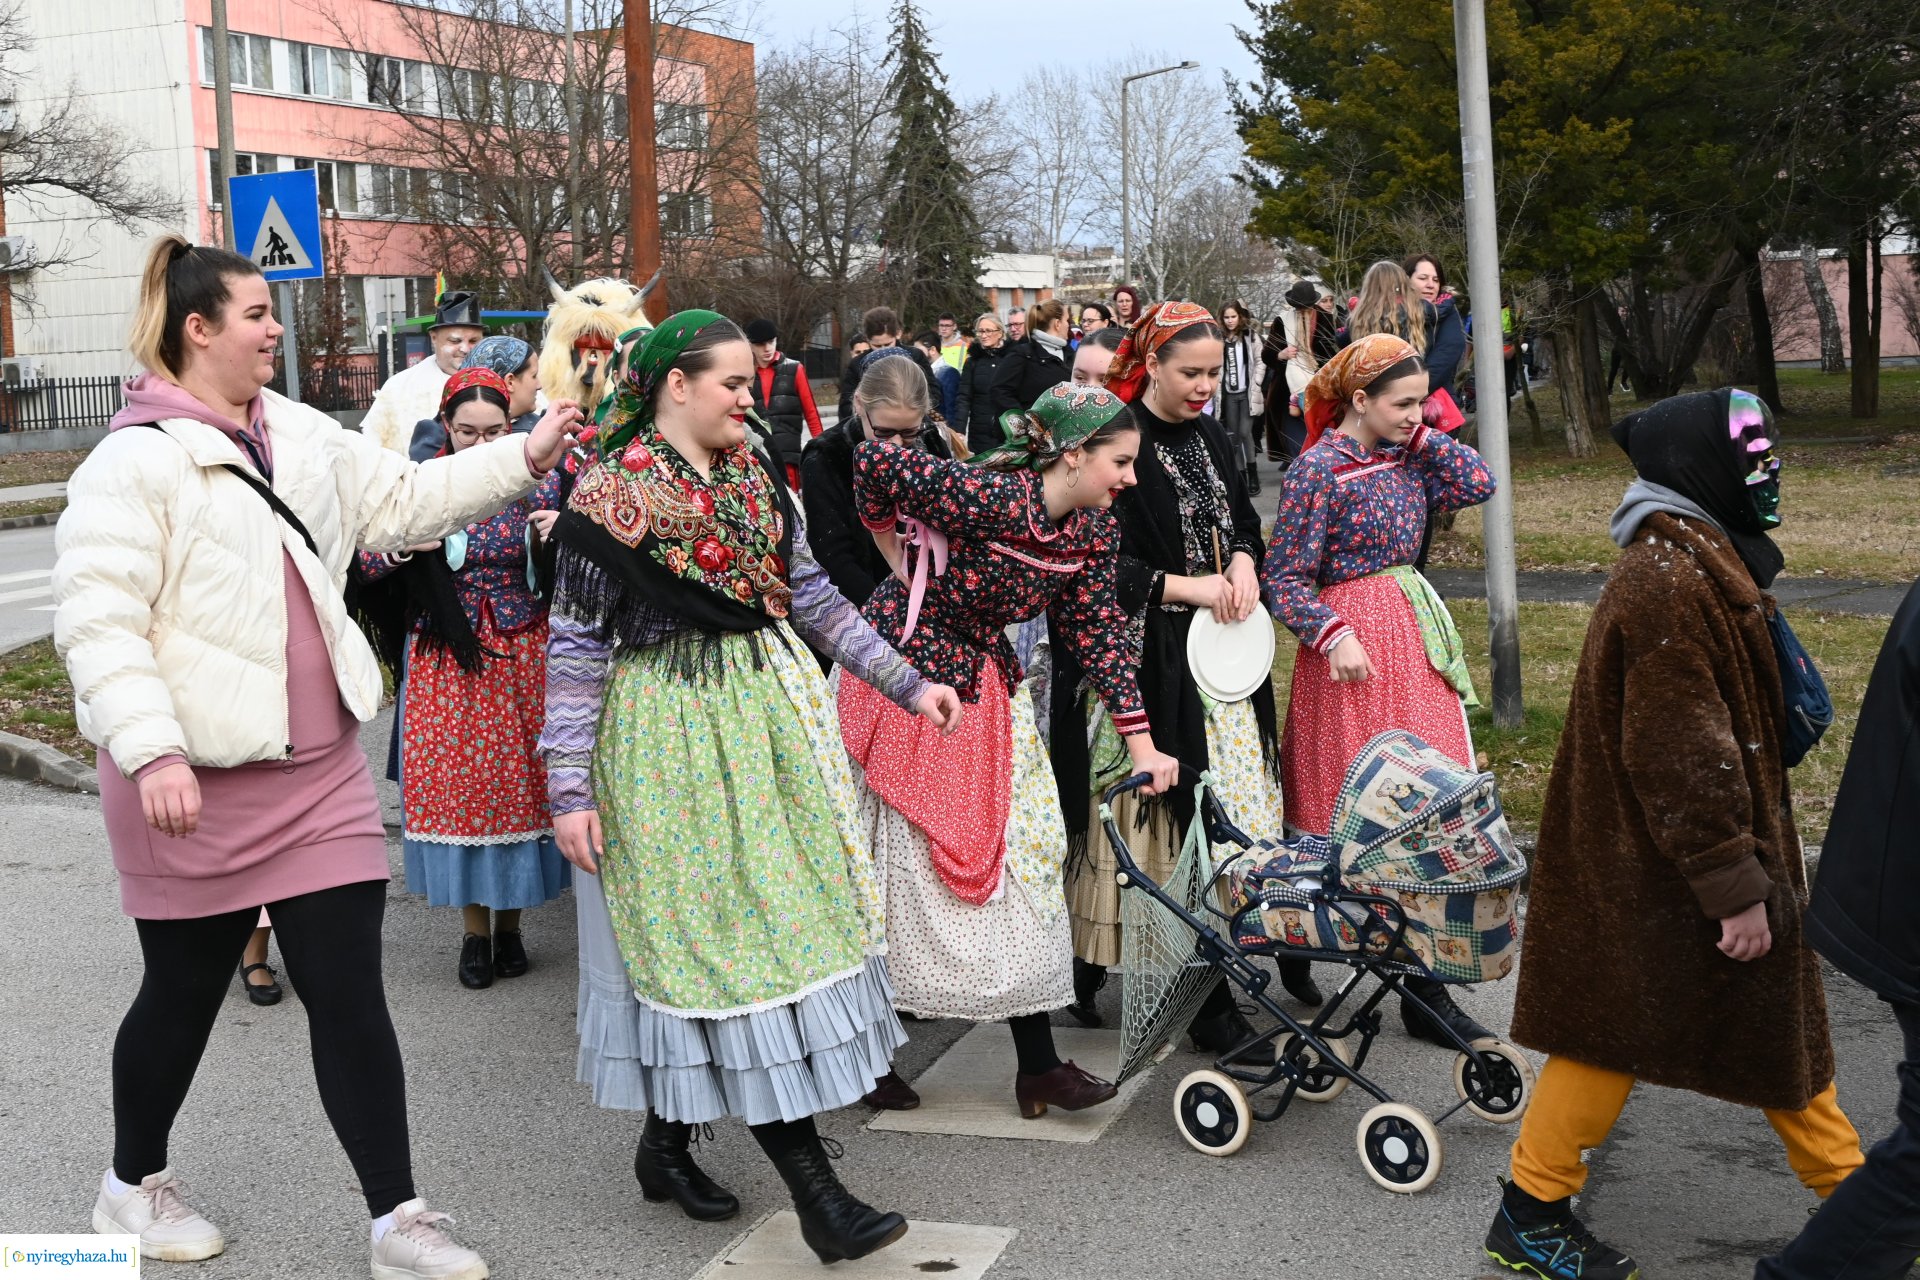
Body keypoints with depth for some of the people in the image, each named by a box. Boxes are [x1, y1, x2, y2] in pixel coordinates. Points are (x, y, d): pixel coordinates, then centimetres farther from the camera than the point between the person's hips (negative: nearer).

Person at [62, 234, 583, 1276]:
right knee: (184, 993, 12)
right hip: (195, 779, -5)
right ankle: (133, 1182, 38)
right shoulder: (133, 461, -12)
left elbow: (403, 500, 15)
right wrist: (152, 750, -26)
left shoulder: (303, 437, 9)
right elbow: (96, 619, -17)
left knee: (350, 994, 4)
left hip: (319, 768, 5)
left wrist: (524, 458, 7)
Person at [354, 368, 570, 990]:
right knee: (457, 782, 2)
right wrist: (404, 544, -22)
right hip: (447, 660, 0)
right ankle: (475, 927, 14)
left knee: (519, 779, 5)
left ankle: (509, 921, 19)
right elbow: (365, 563, -3)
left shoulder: (537, 479, 0)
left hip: (522, 656, 0)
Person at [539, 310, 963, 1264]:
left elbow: (810, 593, 12)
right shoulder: (613, 491, -10)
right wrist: (569, 787, -15)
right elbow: (576, 646, -11)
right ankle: (812, 1190, -3)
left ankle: (667, 1141, 25)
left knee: (739, 925, 9)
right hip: (671, 734, -7)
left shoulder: (753, 473, 9)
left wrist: (907, 682, 5)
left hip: (762, 719, 7)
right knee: (736, 935, -5)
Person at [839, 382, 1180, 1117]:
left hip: (987, 691, 7)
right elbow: (872, 465, -23)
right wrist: (899, 562, -8)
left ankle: (1038, 1064, 11)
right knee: (897, 859, 3)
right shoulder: (992, 497, -27)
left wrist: (1141, 741, -4)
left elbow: (1098, 631, 0)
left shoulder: (1095, 530, -3)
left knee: (1018, 851, 5)